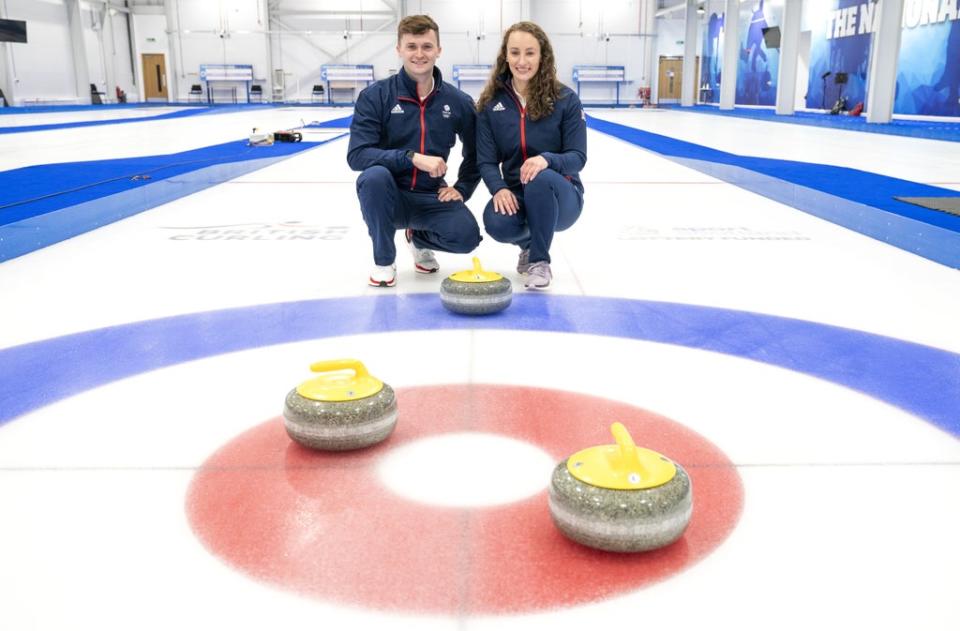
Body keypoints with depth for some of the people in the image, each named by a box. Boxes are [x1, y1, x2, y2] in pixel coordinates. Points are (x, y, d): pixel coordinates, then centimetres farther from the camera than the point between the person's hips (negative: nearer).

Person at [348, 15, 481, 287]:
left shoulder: (458, 101, -1)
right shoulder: (375, 96, -9)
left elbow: (476, 153, 14)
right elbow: (357, 155, -20)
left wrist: (462, 190, 1)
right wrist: (413, 157, -28)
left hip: (431, 198, 2)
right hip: (388, 197, -2)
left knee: (466, 235, -25)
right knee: (374, 176, -35)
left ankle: (419, 239, 14)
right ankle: (384, 260, -9)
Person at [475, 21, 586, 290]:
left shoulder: (566, 99, -7)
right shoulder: (491, 102, -1)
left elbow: (578, 157, -10)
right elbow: (486, 160, -3)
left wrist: (547, 159, -32)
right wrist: (499, 188, -25)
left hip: (561, 196, -2)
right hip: (516, 195, 2)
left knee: (542, 179, -37)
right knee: (496, 222, -32)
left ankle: (540, 260, -13)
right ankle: (528, 244, 8)